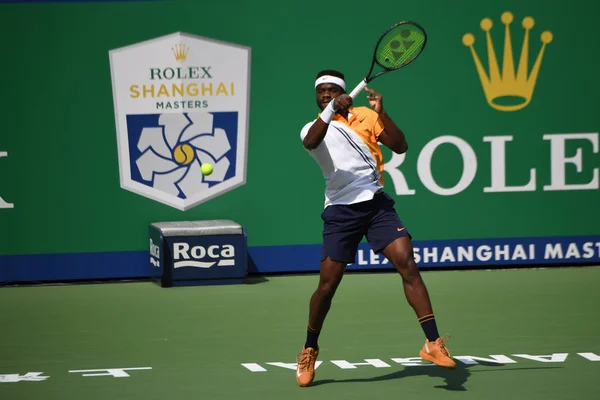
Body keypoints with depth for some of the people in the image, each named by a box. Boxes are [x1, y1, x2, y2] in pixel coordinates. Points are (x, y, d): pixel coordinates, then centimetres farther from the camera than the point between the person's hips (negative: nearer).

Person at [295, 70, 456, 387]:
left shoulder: (365, 116, 10)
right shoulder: (313, 128, 7)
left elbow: (400, 147, -1)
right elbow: (311, 142, -19)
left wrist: (381, 112, -13)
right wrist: (331, 110, -33)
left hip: (377, 204, 1)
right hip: (341, 210, -1)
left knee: (407, 264, -15)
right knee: (327, 284, -2)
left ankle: (433, 343, -15)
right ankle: (309, 351, 20)